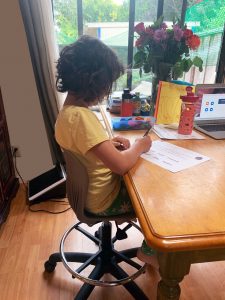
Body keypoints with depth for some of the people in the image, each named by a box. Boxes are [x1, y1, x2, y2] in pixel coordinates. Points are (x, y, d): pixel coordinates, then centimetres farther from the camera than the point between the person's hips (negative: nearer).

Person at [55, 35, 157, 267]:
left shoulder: (68, 108, -2)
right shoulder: (80, 116, -32)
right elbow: (121, 165, -33)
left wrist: (108, 142, 0)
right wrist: (139, 146, -14)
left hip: (88, 188, 9)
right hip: (103, 199, -8)